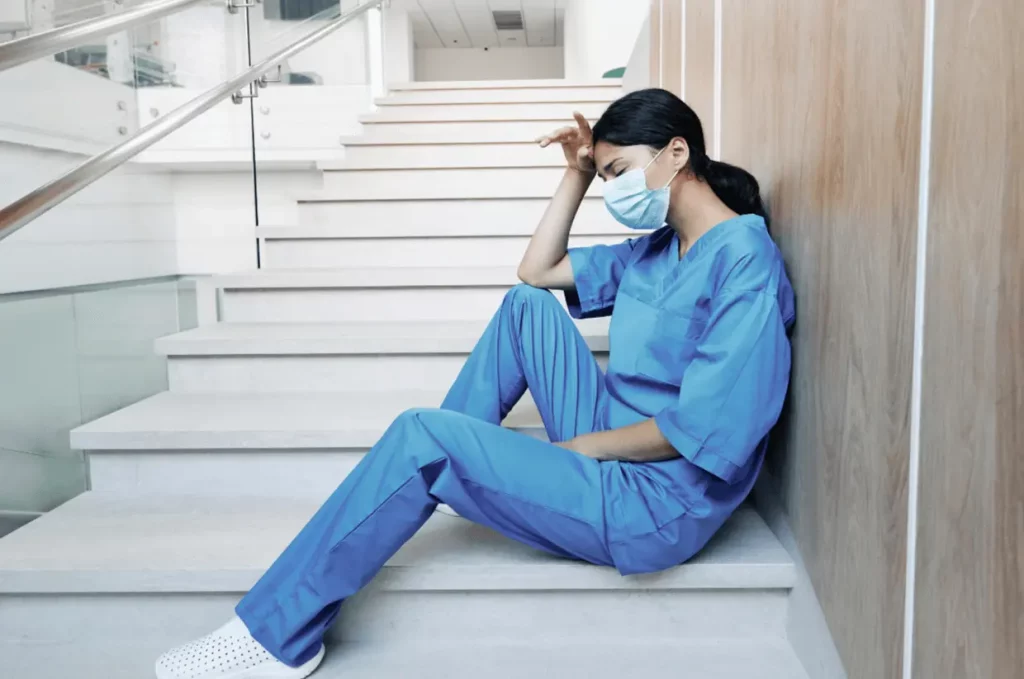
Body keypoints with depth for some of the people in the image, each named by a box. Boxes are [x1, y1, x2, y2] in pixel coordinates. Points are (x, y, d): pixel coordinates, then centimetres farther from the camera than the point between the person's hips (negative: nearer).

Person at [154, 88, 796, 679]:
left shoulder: (742, 255, -15)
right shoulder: (657, 248, 12)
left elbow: (703, 427, -22)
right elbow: (536, 270, 17)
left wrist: (580, 445, -11)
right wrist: (578, 172, 9)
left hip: (658, 504, -9)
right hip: (611, 446, 9)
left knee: (423, 437, -18)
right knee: (526, 305, 5)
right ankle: (439, 484, 7)